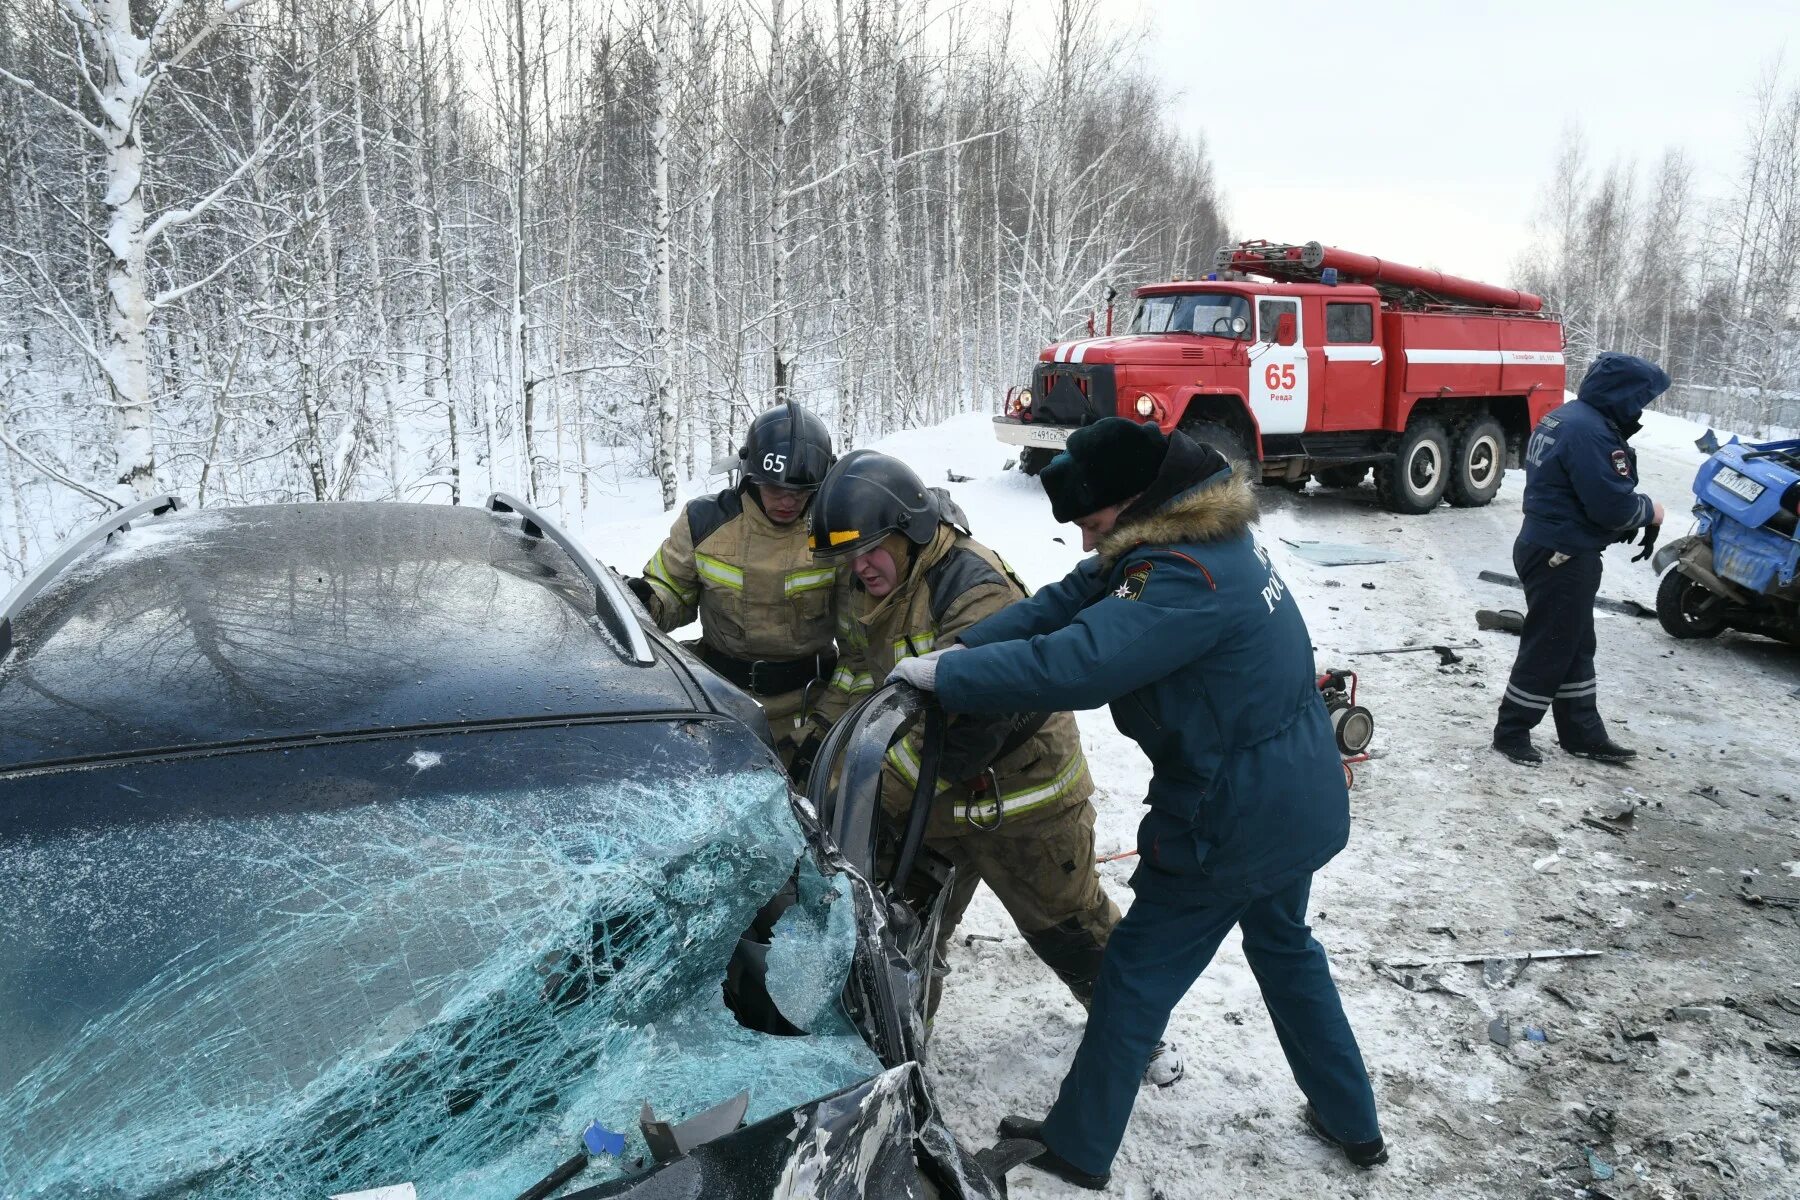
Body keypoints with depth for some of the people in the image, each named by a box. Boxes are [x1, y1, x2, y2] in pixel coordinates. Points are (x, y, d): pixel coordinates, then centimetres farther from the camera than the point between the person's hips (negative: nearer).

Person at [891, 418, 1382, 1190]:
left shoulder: (1186, 579, -30)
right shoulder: (1196, 536, 2)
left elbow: (1074, 664, -39)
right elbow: (1069, 601, -1)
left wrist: (947, 676, -27)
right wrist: (961, 648, -10)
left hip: (1231, 820, -10)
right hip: (1296, 800, 10)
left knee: (1138, 973, 8)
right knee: (1284, 948, 29)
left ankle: (1077, 1147, 26)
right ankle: (1351, 1122, 44)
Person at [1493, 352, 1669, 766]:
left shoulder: (1565, 418, 12)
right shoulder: (1589, 431, -22)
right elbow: (1612, 505, -24)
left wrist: (1639, 515, 4)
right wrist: (1650, 511, -4)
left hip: (1550, 548, 11)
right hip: (1562, 557, -11)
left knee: (1575, 646, 17)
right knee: (1548, 648, 0)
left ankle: (1582, 733, 27)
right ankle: (1511, 732, 11)